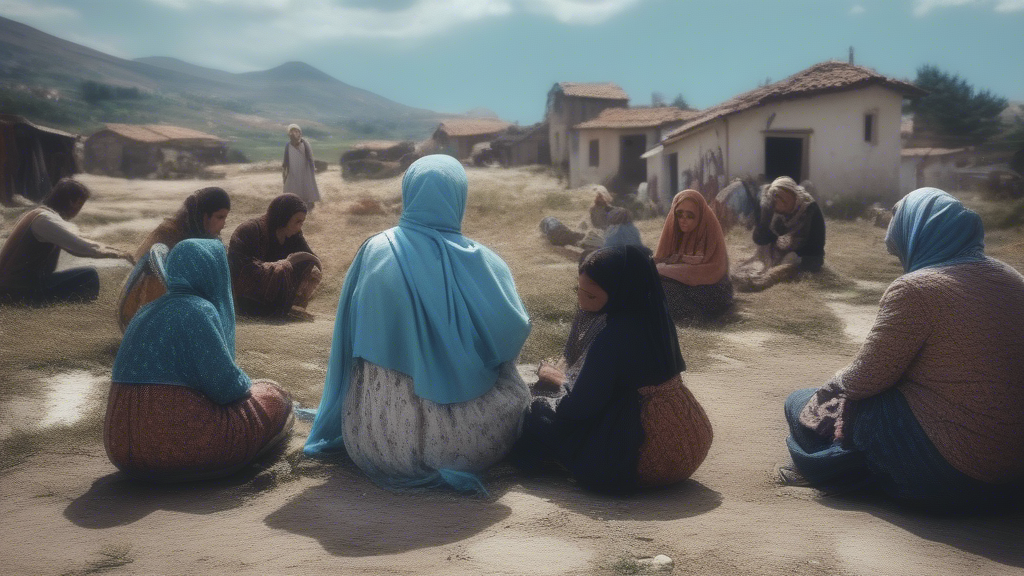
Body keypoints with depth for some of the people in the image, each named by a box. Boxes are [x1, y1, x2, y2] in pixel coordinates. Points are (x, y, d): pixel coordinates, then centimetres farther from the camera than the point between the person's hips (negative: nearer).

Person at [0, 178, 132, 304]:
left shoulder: (37, 214, 16)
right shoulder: (46, 219, -16)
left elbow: (76, 242, 23)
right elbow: (85, 248, -20)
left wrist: (109, 248, 18)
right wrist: (118, 254, -5)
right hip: (21, 289, -10)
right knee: (89, 275, -11)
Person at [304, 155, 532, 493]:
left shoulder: (374, 252, -7)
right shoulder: (480, 261, -10)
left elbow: (350, 336, -1)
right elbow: (513, 331, -6)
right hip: (464, 438, -3)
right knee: (514, 391, 28)